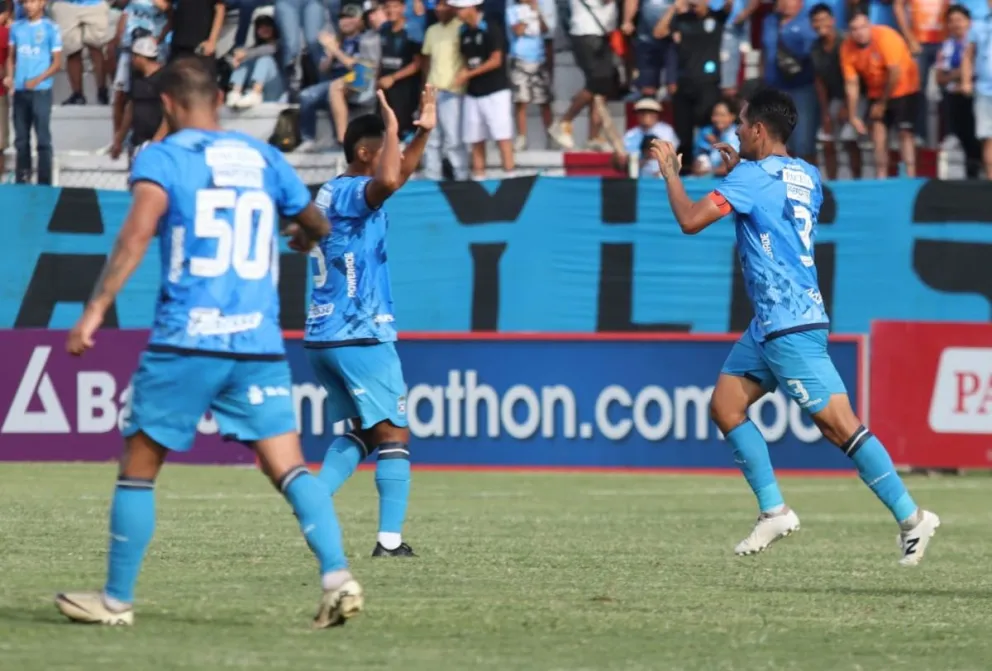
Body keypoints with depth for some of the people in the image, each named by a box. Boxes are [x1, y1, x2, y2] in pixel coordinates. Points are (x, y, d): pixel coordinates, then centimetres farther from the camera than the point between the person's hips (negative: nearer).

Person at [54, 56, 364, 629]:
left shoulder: (162, 158, 0)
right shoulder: (265, 158, 13)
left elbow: (139, 230, -17)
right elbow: (318, 225, 27)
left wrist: (97, 308, -19)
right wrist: (303, 237, 51)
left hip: (185, 343, -3)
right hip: (260, 344, 3)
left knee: (139, 468, 10)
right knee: (289, 469, 0)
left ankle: (117, 600, 15)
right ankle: (338, 577, -17)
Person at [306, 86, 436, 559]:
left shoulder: (334, 193, 16)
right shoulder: (350, 193, -13)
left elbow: (399, 174, 29)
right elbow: (387, 181, -36)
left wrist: (423, 132, 17)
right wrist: (392, 131, -22)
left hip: (321, 337, 9)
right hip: (360, 337, -9)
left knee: (361, 431, 19)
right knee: (393, 436, -5)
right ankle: (390, 539, -12)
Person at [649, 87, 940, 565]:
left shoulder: (752, 176, -14)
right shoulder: (806, 176, 12)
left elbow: (690, 220, -19)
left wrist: (669, 170, -2)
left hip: (790, 324, -10)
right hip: (771, 323, 10)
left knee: (840, 426, -10)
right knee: (725, 406, 11)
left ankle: (911, 518, -9)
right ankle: (774, 511, 10)